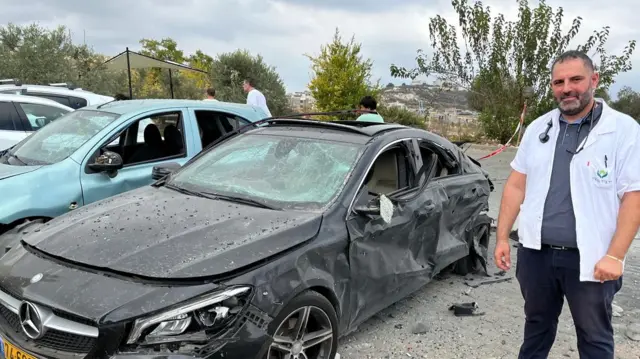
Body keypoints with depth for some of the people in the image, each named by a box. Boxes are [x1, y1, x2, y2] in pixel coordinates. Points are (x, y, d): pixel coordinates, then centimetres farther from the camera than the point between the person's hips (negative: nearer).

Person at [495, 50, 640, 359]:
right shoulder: (538, 128, 6)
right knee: (537, 325, 22)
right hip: (535, 253, 4)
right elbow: (516, 185, 8)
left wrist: (615, 255, -17)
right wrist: (502, 238, 5)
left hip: (590, 259, -3)